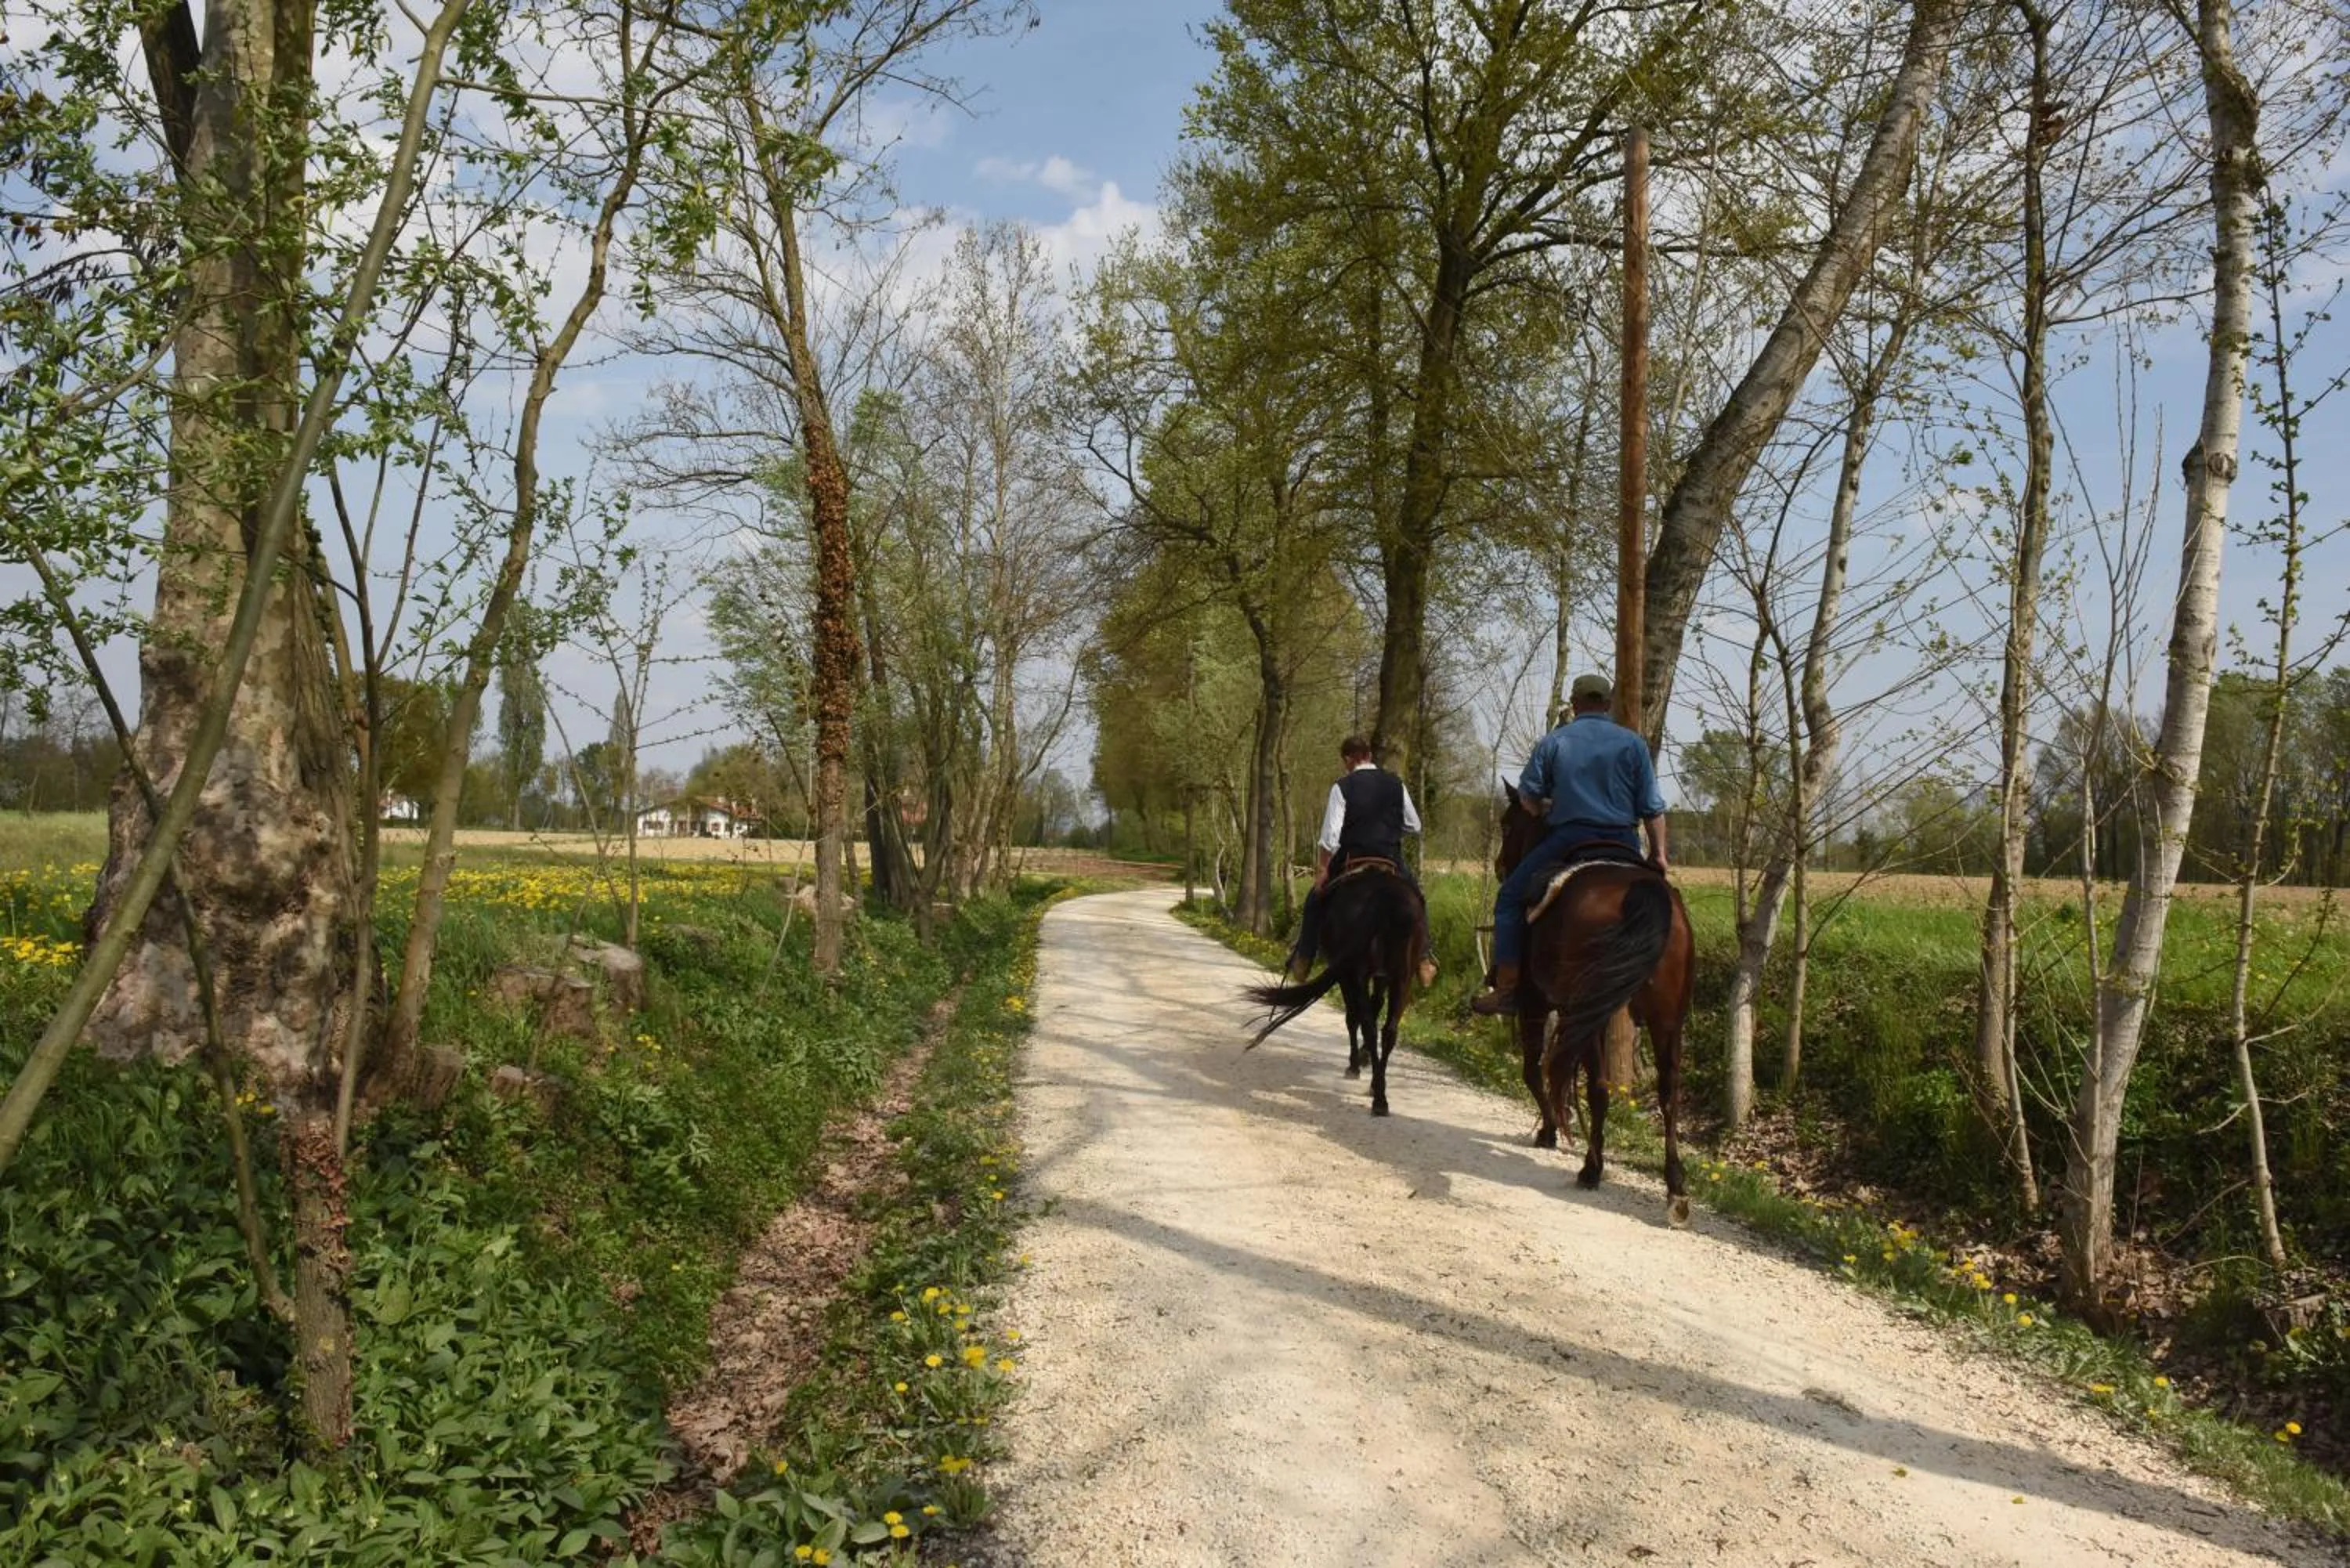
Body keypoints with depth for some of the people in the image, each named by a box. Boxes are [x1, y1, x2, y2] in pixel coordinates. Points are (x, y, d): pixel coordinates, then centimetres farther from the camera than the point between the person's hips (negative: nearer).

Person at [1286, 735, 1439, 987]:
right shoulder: (1396, 784, 3)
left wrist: (1322, 869, -1)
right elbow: (1414, 825, 11)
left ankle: (1302, 960, 20)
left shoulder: (1342, 787, -7)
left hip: (1351, 862, -2)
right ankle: (1424, 958, 20)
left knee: (1316, 900, 19)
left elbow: (1330, 837, -11)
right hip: (1392, 863, 3)